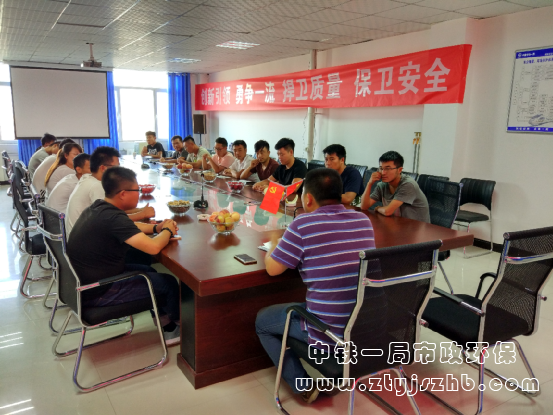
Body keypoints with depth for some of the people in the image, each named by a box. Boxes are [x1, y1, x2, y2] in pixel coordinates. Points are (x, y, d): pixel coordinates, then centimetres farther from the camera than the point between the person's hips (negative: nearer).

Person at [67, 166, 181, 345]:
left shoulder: (98, 207, 1)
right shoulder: (113, 217, -29)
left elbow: (129, 227, 18)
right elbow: (153, 247, -33)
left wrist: (156, 228, 1)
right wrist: (167, 231, -11)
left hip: (83, 279, 10)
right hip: (96, 292, -10)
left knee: (148, 271, 21)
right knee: (169, 283, 1)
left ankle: (166, 324, 27)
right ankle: (178, 324, 29)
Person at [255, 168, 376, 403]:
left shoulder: (303, 225, -16)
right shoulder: (363, 220, 1)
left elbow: (272, 269, -9)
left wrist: (272, 248, 13)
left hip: (328, 333, -6)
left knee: (262, 320, 18)